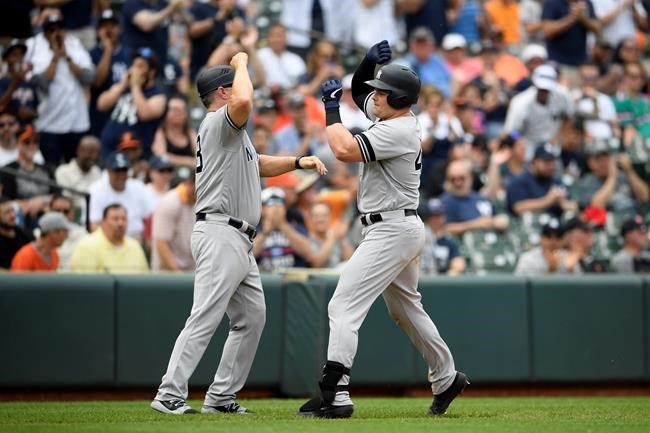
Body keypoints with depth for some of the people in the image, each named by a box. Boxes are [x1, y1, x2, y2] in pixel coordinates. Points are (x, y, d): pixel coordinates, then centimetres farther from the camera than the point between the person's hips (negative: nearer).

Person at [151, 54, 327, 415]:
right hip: (220, 235, -11)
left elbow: (258, 164, 37)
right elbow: (244, 102, -30)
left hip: (239, 241, 11)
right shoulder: (219, 121, -8)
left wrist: (299, 162, 24)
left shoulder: (231, 132, 24)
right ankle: (170, 395, -17)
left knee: (252, 317, 12)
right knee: (205, 319, -15)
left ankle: (221, 397, 13)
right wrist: (241, 64, -12)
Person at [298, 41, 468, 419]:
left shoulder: (397, 131, -20)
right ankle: (446, 378, 36)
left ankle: (335, 394, -22)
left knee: (344, 306, -15)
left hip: (391, 230, -11)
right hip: (400, 230, 11)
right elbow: (359, 90, 24)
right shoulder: (395, 116, 8)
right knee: (407, 309, 25)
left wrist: (331, 108, -18)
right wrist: (369, 62, 4)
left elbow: (345, 150, -30)